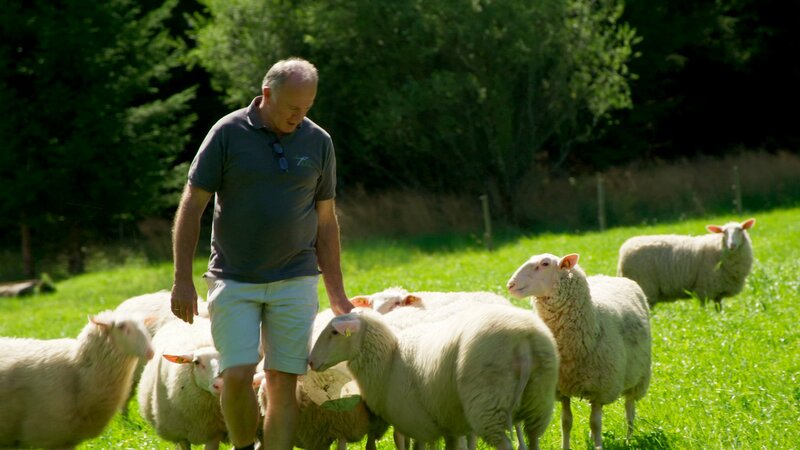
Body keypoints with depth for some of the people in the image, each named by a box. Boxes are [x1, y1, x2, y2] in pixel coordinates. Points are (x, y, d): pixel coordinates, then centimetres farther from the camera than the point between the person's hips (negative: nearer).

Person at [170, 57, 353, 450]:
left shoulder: (318, 142, 4)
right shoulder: (228, 134, -5)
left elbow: (326, 222, 12)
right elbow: (191, 208, -3)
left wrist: (337, 295, 11)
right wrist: (182, 280, -9)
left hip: (295, 282, 2)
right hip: (234, 281, -2)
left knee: (283, 382, -1)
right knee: (237, 375, -12)